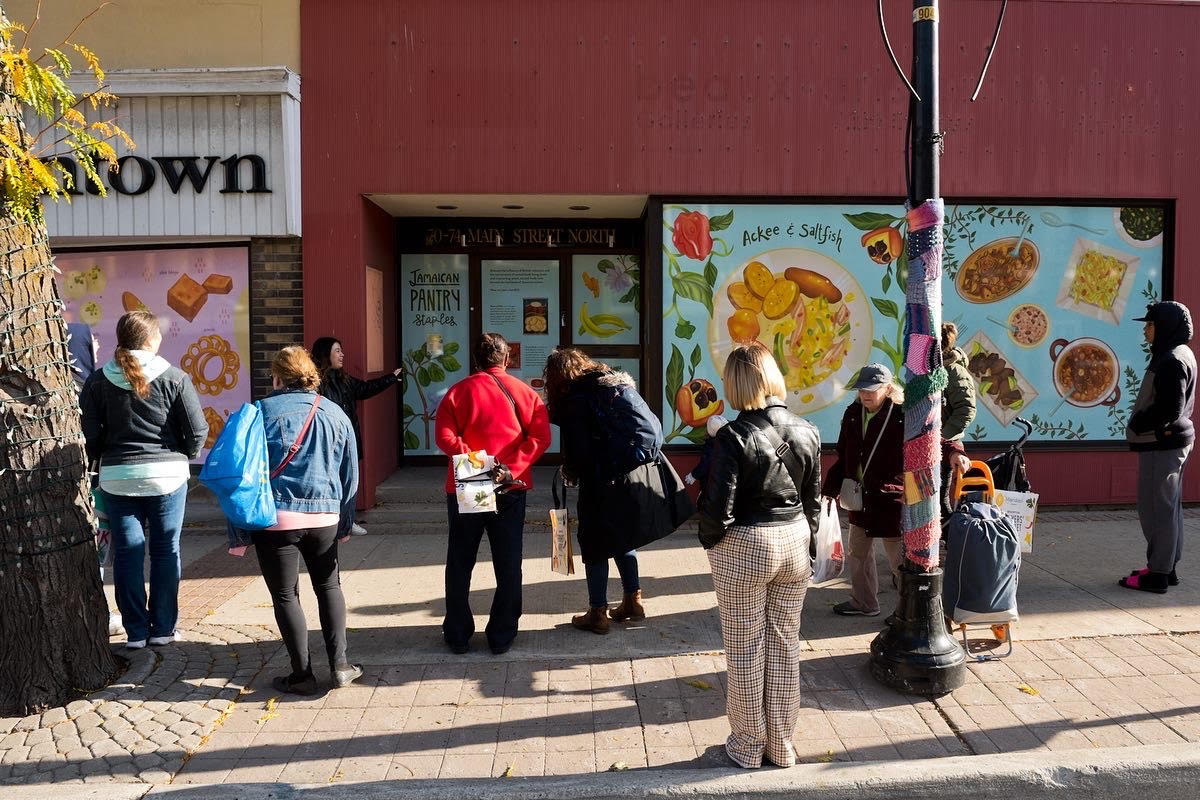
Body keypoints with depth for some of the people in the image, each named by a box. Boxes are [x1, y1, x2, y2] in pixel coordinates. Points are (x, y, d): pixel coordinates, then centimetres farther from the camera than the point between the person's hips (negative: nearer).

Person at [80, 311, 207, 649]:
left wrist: (101, 458, 15)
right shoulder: (174, 377, -7)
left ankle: (136, 630, 14)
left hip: (117, 478, 2)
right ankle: (163, 628, 15)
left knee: (127, 553, 9)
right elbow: (197, 430, -8)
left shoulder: (98, 381, -1)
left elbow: (89, 433, -3)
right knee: (166, 551, 9)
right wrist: (185, 455, 10)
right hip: (168, 475, -1)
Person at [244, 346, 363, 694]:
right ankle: (339, 665, 16)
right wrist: (343, 523, 22)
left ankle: (302, 675, 13)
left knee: (285, 595, 9)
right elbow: (350, 475, 11)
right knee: (329, 587, 19)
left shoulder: (261, 412, -4)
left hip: (275, 518, -3)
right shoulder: (335, 414, 5)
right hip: (324, 516, 3)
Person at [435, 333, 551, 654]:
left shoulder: (459, 391, 0)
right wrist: (513, 468, -13)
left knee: (459, 563, 12)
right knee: (508, 564, 9)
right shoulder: (524, 392, 1)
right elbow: (540, 436, -9)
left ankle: (458, 635, 19)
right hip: (510, 489, 0)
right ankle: (502, 636, 14)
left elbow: (444, 436, -13)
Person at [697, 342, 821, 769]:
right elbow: (813, 499, 7)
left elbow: (717, 507, -19)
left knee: (745, 651, 9)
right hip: (794, 545, 5)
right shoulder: (807, 433, -1)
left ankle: (748, 745, 23)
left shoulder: (733, 436, -18)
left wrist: (710, 540, -1)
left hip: (743, 547, -5)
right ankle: (782, 745, 28)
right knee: (784, 646, 15)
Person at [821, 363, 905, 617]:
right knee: (857, 554, 20)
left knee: (899, 560, 4)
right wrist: (830, 489, 8)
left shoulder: (902, 417, -14)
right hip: (860, 498, 7)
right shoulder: (853, 414, 3)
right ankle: (864, 603, 38)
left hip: (891, 500, -7)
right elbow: (843, 458, 10)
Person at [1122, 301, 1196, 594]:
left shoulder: (1171, 360, -18)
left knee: (1156, 508, -5)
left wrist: (1138, 425, -10)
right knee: (1169, 507, 15)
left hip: (1161, 444, -11)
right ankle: (1166, 569, 24)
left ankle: (1157, 575, 0)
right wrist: (1142, 424, 8)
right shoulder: (1180, 355, 14)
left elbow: (1170, 408, -23)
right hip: (1172, 440, 11)